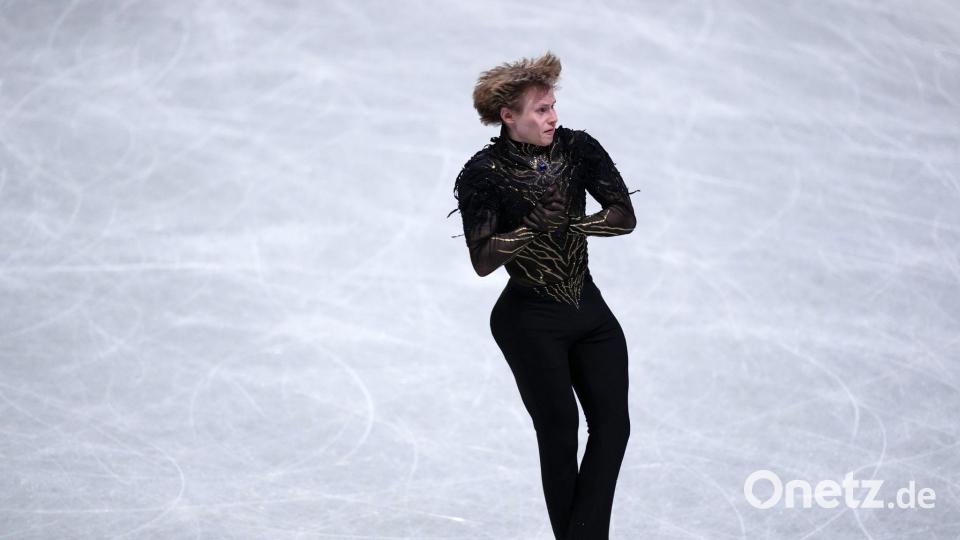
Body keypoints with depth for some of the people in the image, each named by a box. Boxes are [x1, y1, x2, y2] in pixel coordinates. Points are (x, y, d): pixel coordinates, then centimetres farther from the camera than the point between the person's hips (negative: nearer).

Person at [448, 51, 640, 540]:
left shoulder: (578, 148, -4)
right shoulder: (484, 174, -14)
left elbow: (625, 216, -8)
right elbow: (482, 261, -18)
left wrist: (569, 223, -20)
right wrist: (533, 225, -28)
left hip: (588, 304, 5)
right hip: (530, 320, -4)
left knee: (613, 425, 0)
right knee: (559, 430, 2)